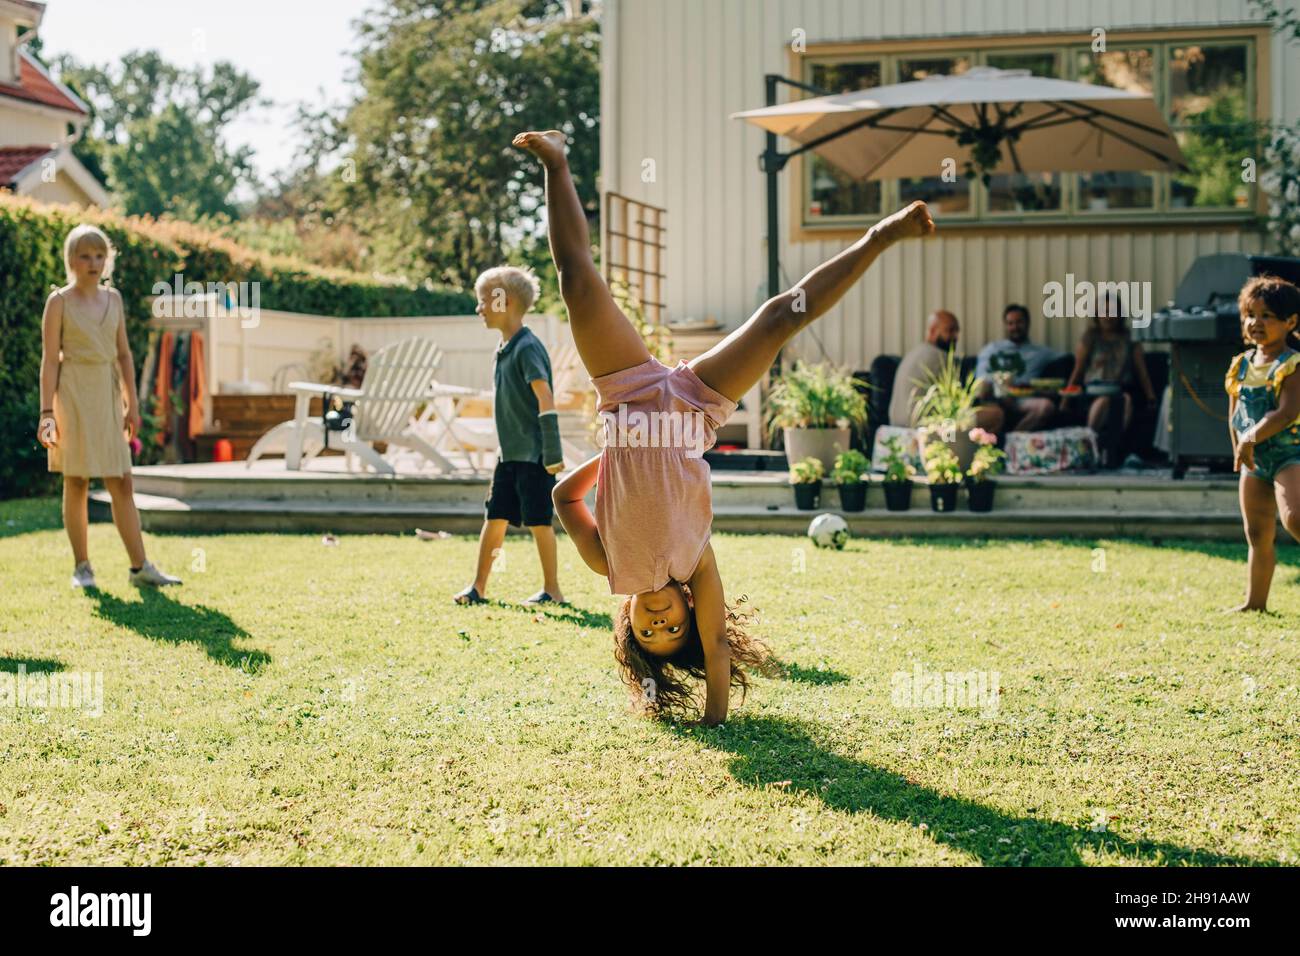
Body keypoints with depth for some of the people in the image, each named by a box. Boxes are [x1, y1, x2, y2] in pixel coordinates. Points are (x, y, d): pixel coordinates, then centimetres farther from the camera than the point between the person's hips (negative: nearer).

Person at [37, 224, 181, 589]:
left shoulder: (113, 298, 10)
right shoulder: (59, 301, -3)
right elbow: (49, 359, -6)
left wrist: (132, 404, 9)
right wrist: (46, 413, -13)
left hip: (107, 394, 4)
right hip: (72, 393, -4)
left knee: (121, 483, 2)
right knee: (77, 482, 2)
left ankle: (140, 567, 3)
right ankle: (82, 567, 10)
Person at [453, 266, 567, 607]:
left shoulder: (527, 347, -16)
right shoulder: (503, 349, 12)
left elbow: (545, 399, -21)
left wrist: (552, 452, -23)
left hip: (534, 455, -8)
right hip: (510, 453, 8)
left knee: (538, 521, 0)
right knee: (495, 517, 8)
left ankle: (552, 589, 10)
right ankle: (478, 587, 13)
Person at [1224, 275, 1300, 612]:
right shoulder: (1240, 366, 8)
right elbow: (1234, 416, 13)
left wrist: (1252, 437, -26)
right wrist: (1240, 450, 4)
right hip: (1254, 459, 7)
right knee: (1257, 535, 11)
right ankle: (1255, 601, 19)